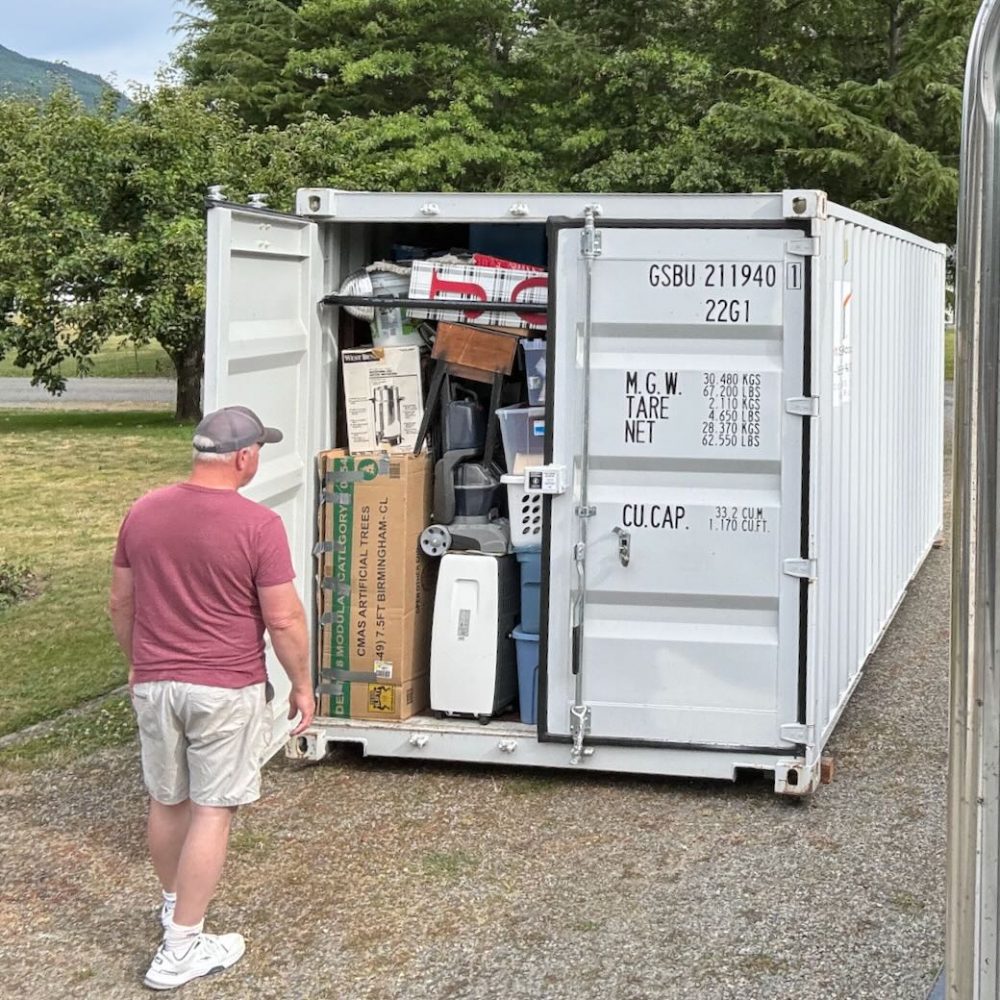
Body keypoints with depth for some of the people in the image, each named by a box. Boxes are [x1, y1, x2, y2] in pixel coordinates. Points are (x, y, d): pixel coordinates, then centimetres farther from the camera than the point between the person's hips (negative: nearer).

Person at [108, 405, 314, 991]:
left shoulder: (143, 513, 0)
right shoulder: (258, 525, -16)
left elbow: (121, 603, 9)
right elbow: (284, 619, -14)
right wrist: (302, 684, 0)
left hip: (154, 683, 5)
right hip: (226, 690, -5)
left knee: (166, 800, 20)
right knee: (212, 811, 2)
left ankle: (175, 900, 41)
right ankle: (181, 947, 4)